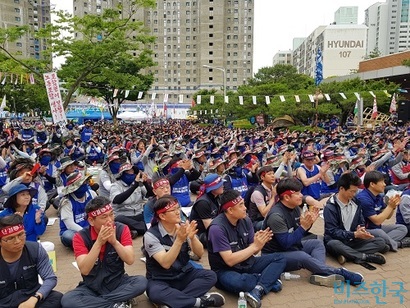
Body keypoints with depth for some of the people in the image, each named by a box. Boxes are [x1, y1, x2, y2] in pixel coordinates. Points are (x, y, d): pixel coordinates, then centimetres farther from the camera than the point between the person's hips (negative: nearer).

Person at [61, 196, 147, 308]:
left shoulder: (122, 230, -11)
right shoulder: (81, 237, -12)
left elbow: (130, 260, -18)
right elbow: (84, 270, -23)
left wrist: (114, 241, -32)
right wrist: (98, 242, -32)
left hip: (117, 283, 0)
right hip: (92, 287, 0)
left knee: (141, 282, -27)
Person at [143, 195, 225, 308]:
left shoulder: (184, 227, -6)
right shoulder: (151, 235, -18)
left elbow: (200, 253, -9)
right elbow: (165, 263, -27)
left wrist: (192, 237, -30)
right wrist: (179, 240, -38)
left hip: (184, 274, 4)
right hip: (160, 279, -4)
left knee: (210, 276, -19)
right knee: (155, 293, -36)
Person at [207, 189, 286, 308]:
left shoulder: (245, 220, -3)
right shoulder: (217, 228, -23)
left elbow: (253, 251, 3)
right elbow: (230, 260, -25)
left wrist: (261, 242, -20)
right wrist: (255, 246, -24)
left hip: (247, 264, 7)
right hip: (225, 270, -7)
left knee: (280, 258, -4)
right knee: (238, 282, -40)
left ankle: (258, 290, -25)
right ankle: (269, 280, -10)